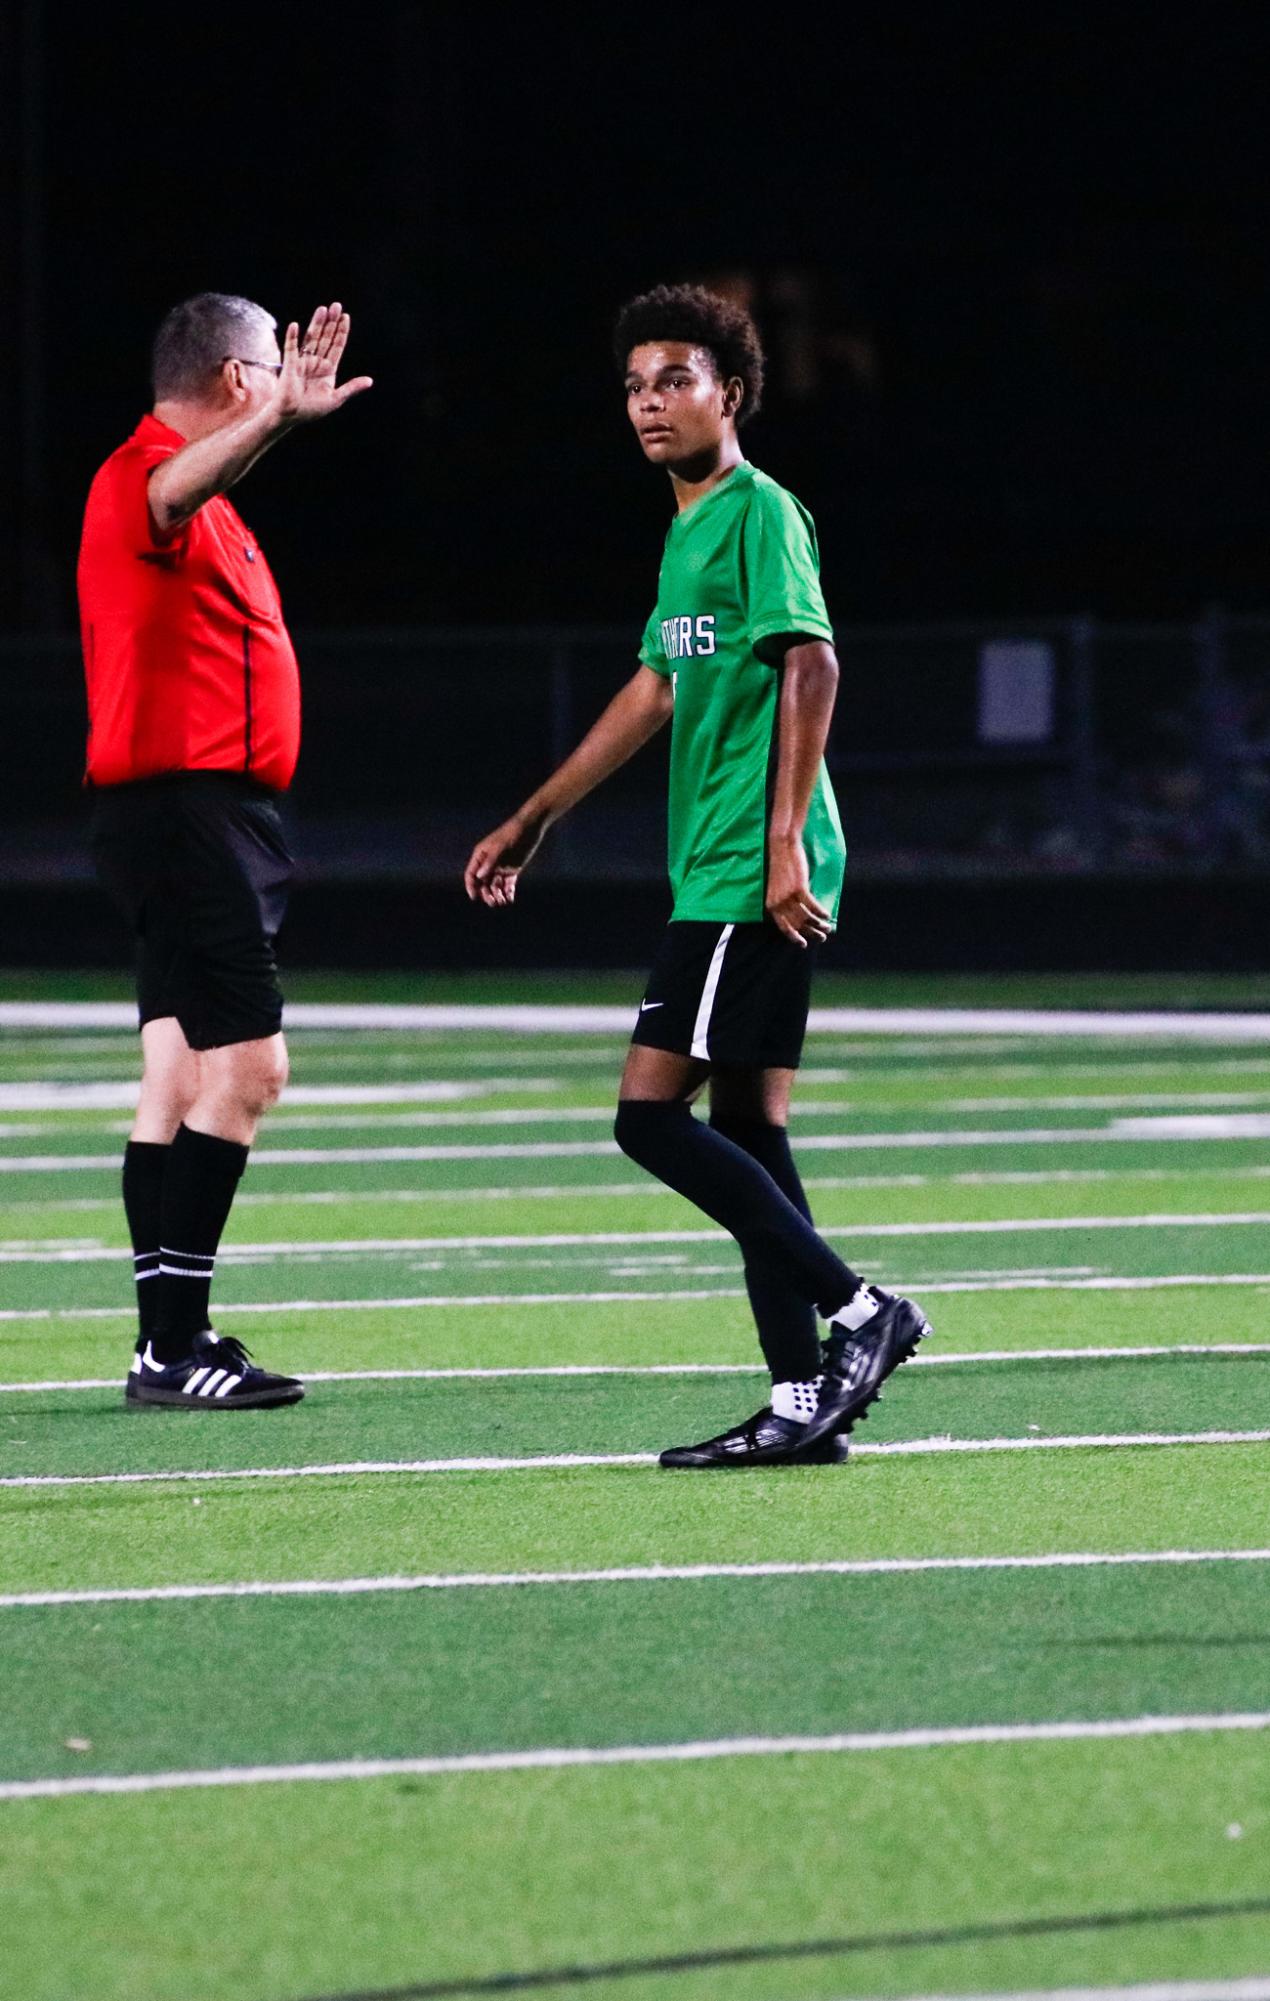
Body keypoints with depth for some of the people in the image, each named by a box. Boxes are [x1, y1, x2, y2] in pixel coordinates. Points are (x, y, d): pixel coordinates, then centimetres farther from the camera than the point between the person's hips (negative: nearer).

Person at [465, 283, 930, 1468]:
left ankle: (858, 1312, -9)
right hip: (716, 878, 10)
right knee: (745, 1132, 7)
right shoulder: (689, 528, 19)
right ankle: (805, 1401, 7)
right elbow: (657, 691, 29)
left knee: (653, 1114, -12)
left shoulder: (760, 513, -8)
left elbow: (811, 667, -18)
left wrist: (785, 843, -25)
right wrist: (532, 823, 34)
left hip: (752, 880, -10)